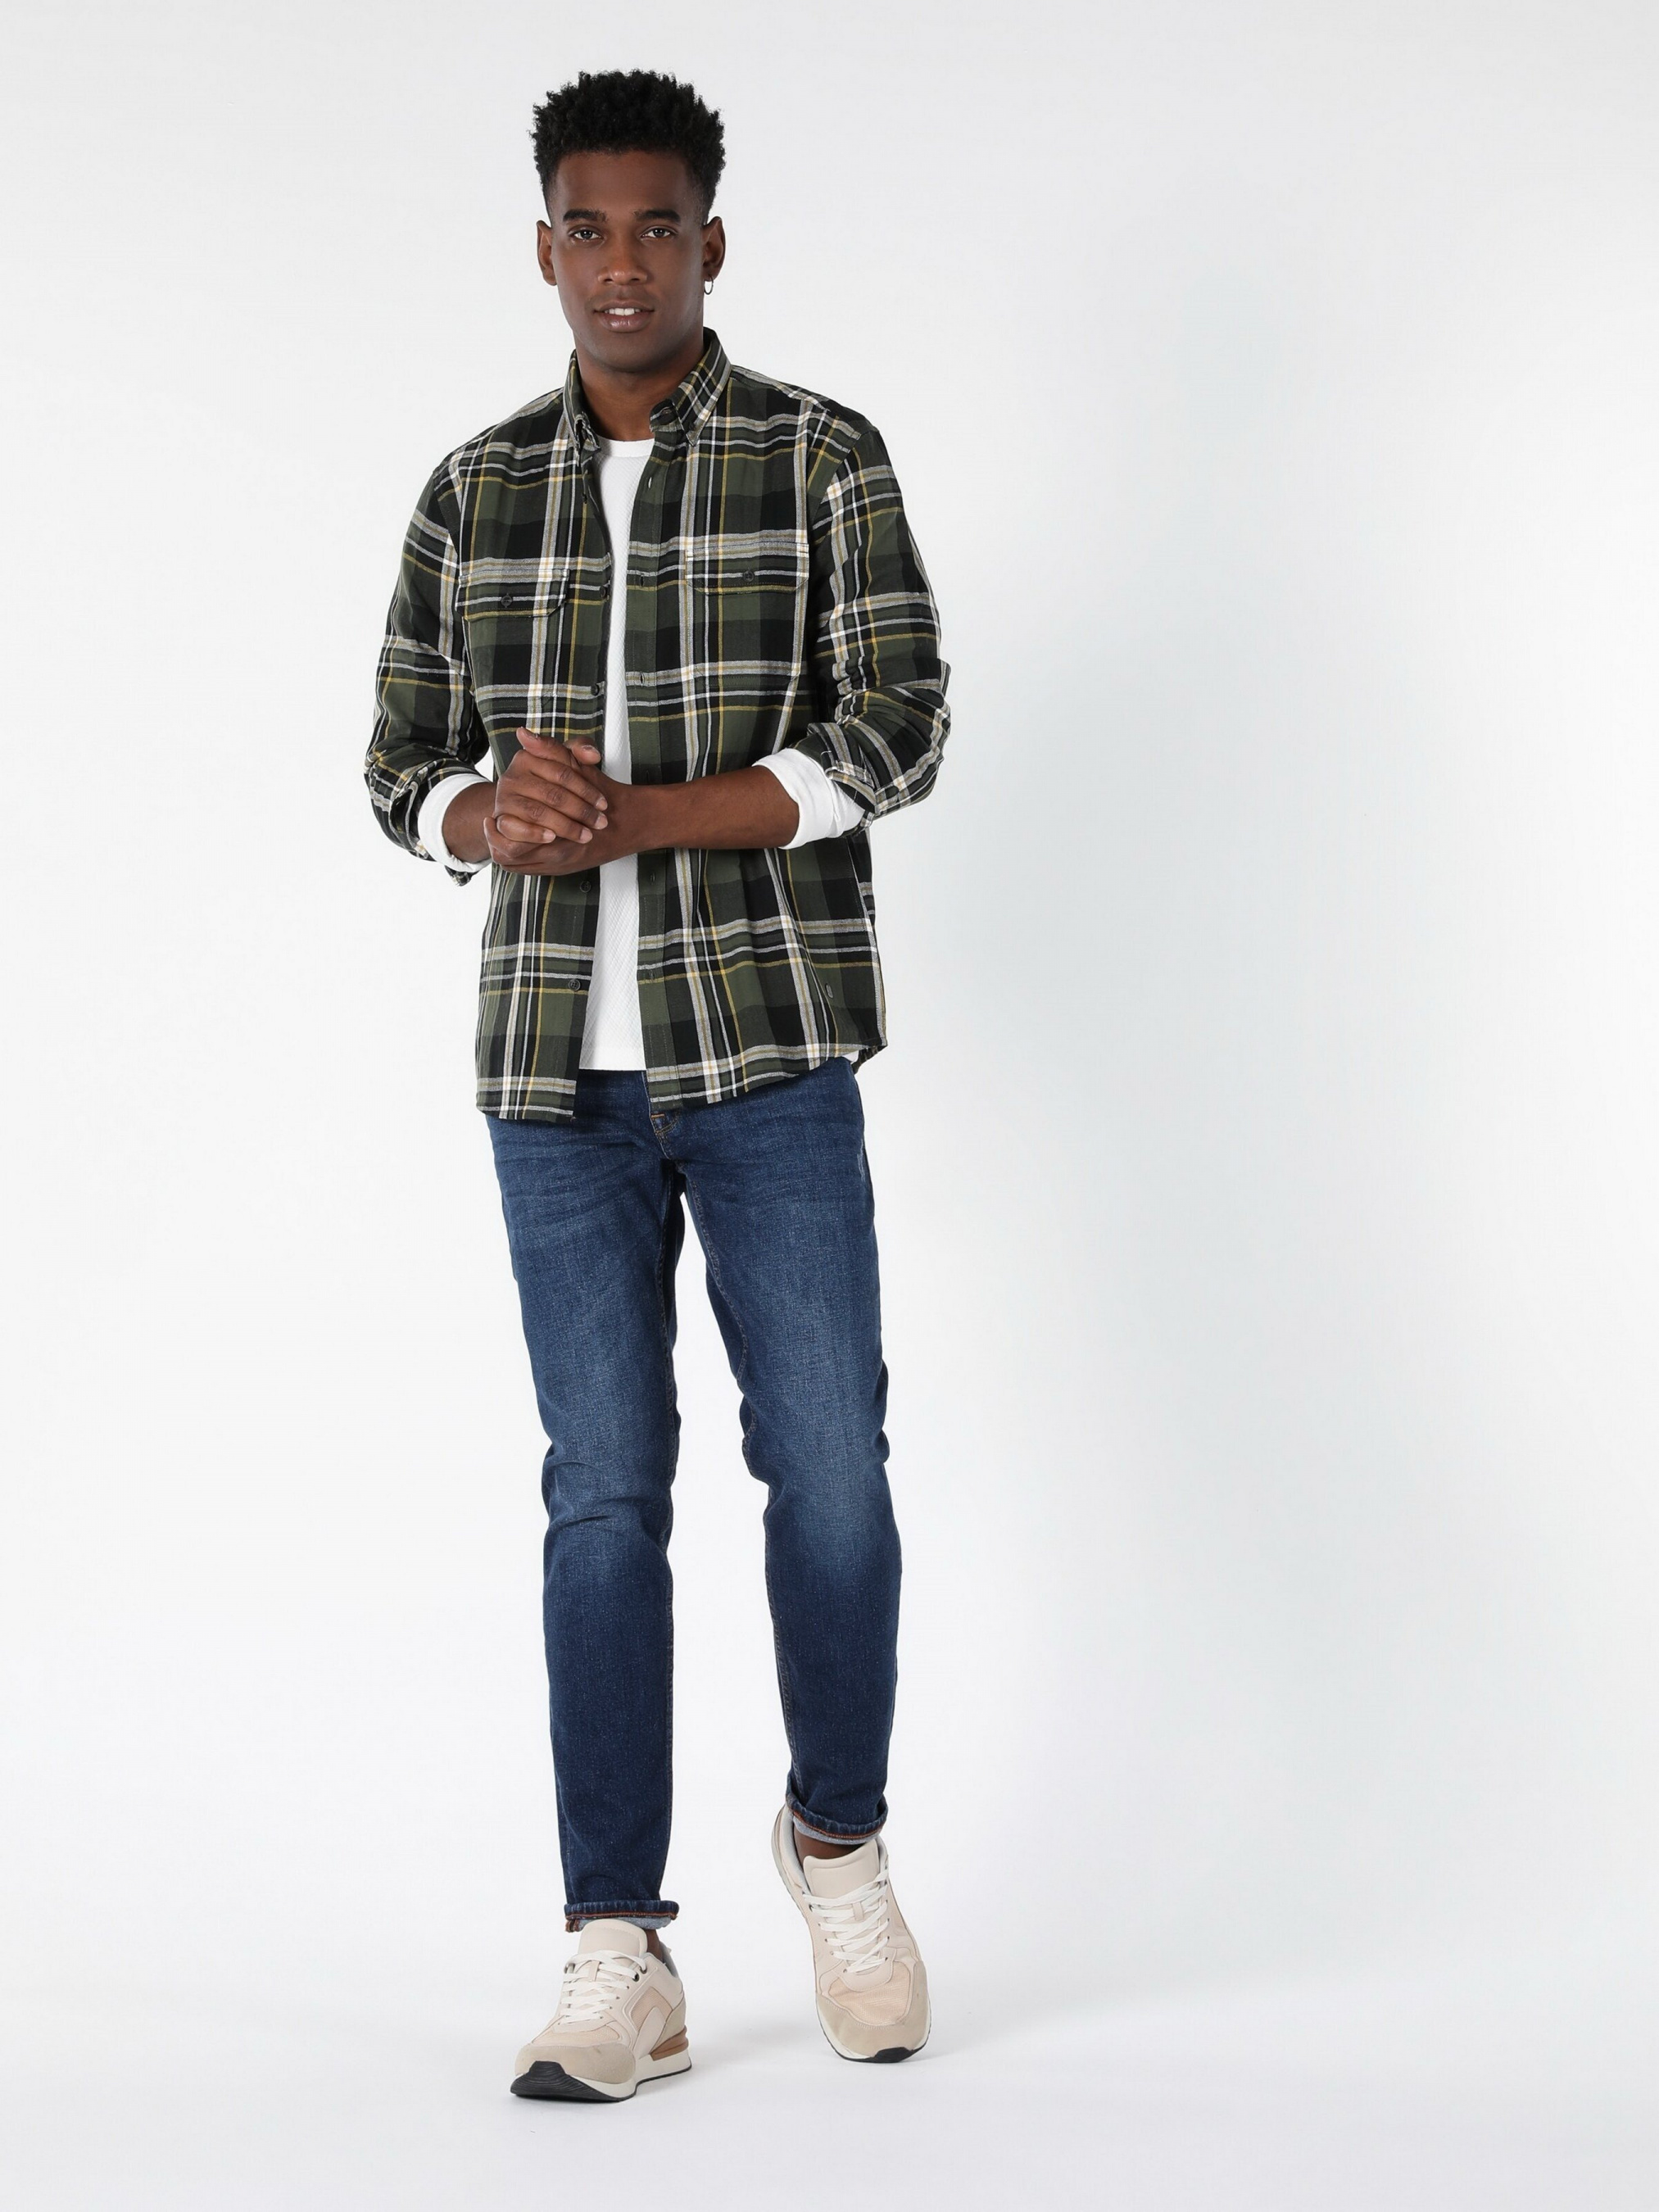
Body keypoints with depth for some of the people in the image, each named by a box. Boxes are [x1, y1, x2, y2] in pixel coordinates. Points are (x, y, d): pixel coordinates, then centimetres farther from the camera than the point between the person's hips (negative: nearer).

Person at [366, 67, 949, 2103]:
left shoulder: (823, 461, 1)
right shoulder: (475, 496, 10)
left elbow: (895, 739, -8)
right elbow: (404, 769, 11)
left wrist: (626, 817, -17)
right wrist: (501, 820, -14)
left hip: (769, 1045, -2)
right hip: (555, 1060, 2)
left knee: (825, 1465, -1)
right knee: (603, 1493, 1)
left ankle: (837, 1836, 25)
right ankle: (620, 1957, 2)